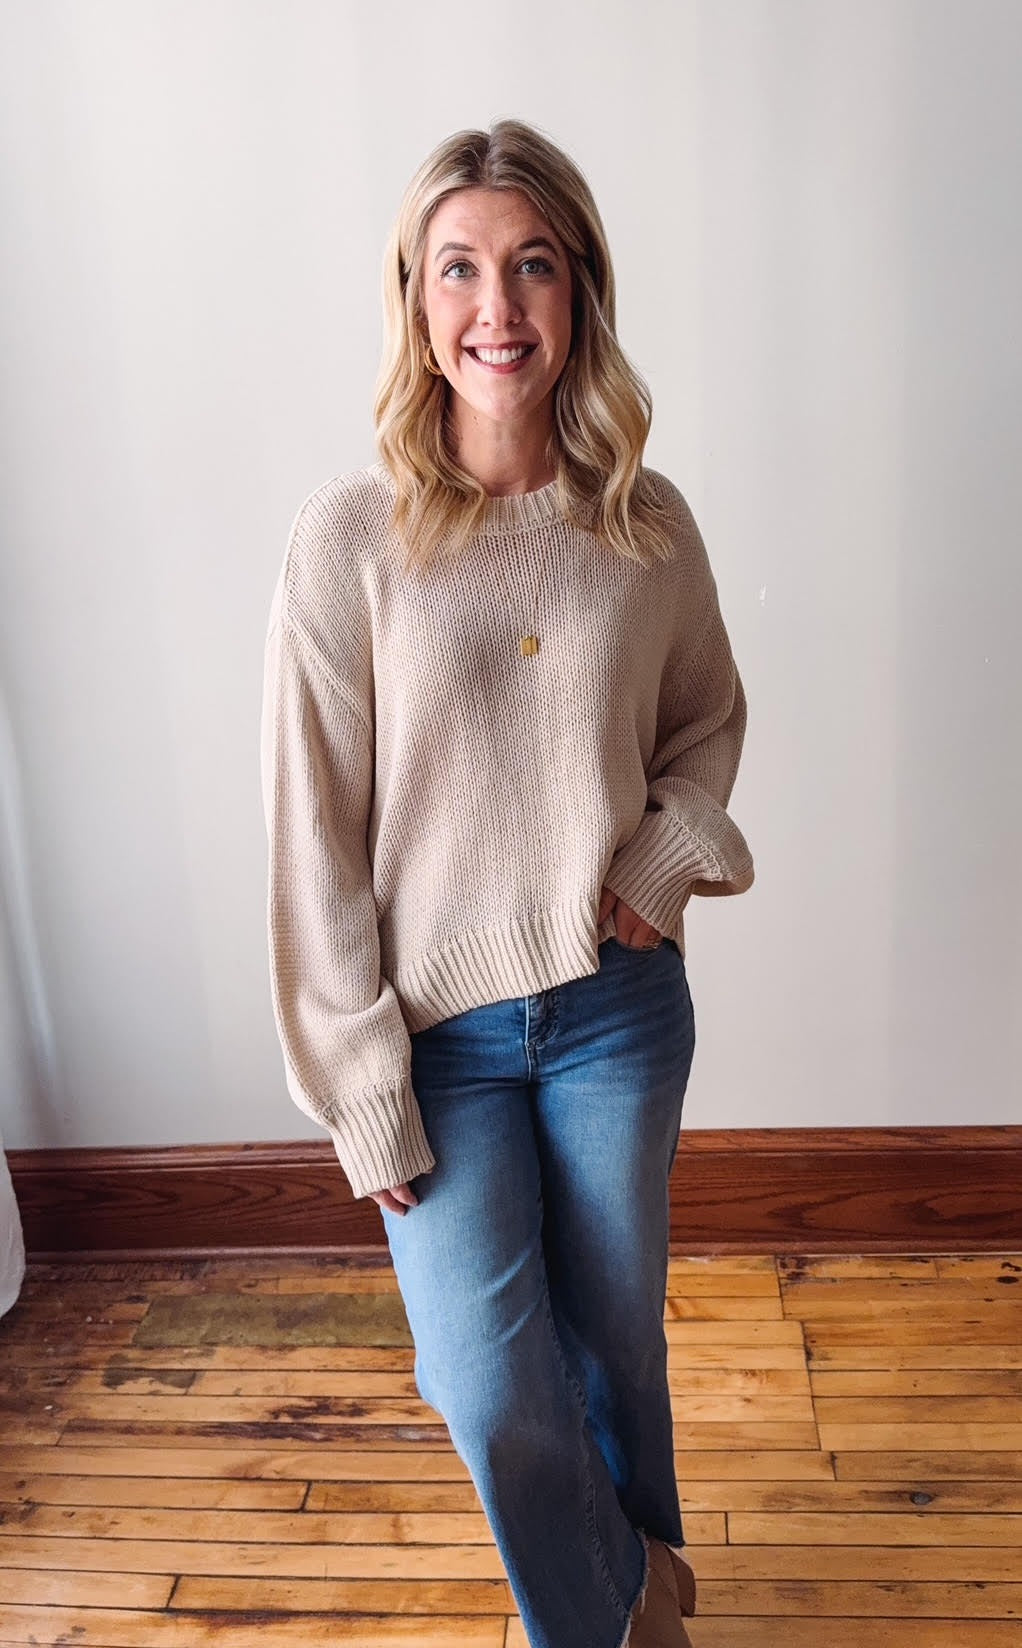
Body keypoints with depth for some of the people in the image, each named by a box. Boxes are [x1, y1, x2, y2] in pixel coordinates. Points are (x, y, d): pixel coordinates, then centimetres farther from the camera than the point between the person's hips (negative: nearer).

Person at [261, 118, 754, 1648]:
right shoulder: (350, 534, -12)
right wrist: (361, 1091, -9)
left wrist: (672, 853, -7)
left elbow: (710, 718, 14)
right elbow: (315, 833, -10)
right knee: (495, 1395, 5)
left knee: (617, 1333, 19)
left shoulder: (648, 523, -3)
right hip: (440, 1021, -1)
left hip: (617, 1004, 2)